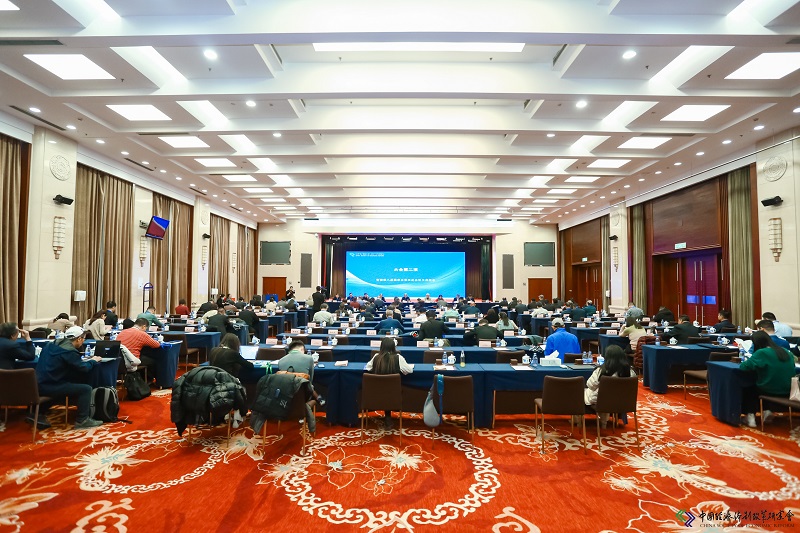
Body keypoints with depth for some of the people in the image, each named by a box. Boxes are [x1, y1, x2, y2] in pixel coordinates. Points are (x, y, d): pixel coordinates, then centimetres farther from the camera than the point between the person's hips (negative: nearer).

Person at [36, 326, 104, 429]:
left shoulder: (52, 344, 11)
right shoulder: (69, 351, -17)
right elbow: (83, 368, -13)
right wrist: (93, 361, 6)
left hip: (40, 384, 10)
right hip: (50, 387, -10)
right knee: (86, 389, -6)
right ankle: (82, 420, -1)